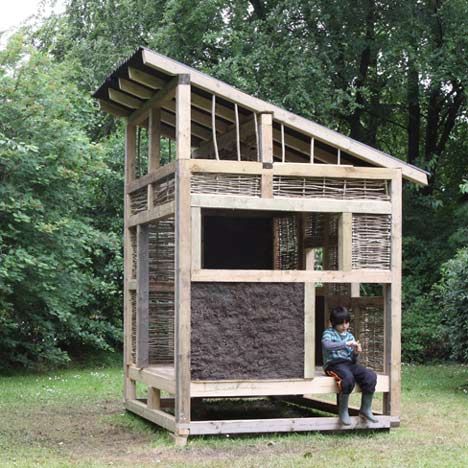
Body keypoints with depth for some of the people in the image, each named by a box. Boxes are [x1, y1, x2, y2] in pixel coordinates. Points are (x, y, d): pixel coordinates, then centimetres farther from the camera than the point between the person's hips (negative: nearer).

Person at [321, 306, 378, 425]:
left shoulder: (350, 336, 19)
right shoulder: (329, 333, 3)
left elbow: (352, 360, 17)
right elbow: (326, 345, -22)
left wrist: (355, 353, -6)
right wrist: (346, 344, -24)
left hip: (349, 363, 6)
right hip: (334, 364, -6)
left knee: (371, 375, -20)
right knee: (348, 377, -38)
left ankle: (365, 409, -8)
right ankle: (343, 411, -21)